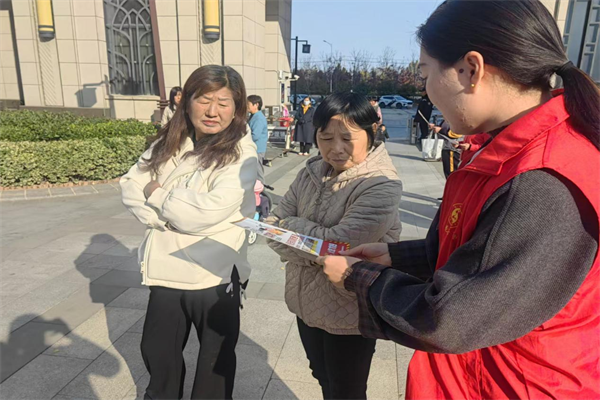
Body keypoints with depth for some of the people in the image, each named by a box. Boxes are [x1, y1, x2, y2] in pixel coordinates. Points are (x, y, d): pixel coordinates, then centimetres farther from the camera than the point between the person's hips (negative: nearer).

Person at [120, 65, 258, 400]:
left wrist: (158, 194, -10)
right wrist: (166, 219, -16)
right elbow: (131, 187, 0)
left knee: (215, 357, 19)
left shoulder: (241, 156, -16)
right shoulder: (169, 144, 2)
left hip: (215, 274, -5)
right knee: (156, 350, 27)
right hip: (166, 269, 6)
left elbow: (206, 213, -25)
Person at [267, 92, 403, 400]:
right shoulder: (312, 172, -1)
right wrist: (311, 252, -19)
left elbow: (338, 245, -28)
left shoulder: (381, 186, -22)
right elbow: (274, 223, -2)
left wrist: (292, 226, -13)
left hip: (348, 314, -6)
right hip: (306, 303, 6)